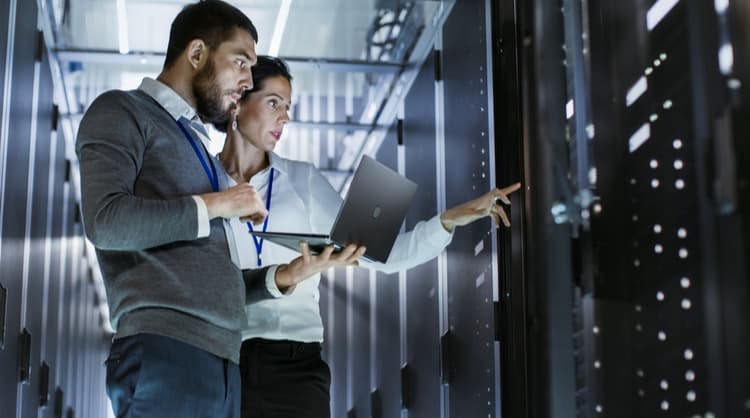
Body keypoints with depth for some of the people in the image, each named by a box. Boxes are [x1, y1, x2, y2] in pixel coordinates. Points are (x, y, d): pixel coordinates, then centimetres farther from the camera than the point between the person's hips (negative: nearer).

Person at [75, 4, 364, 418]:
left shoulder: (193, 143, 27)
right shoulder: (121, 112, 5)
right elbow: (105, 220, -14)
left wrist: (285, 275, 8)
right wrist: (216, 204, -6)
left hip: (220, 358, 8)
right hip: (164, 351, -7)